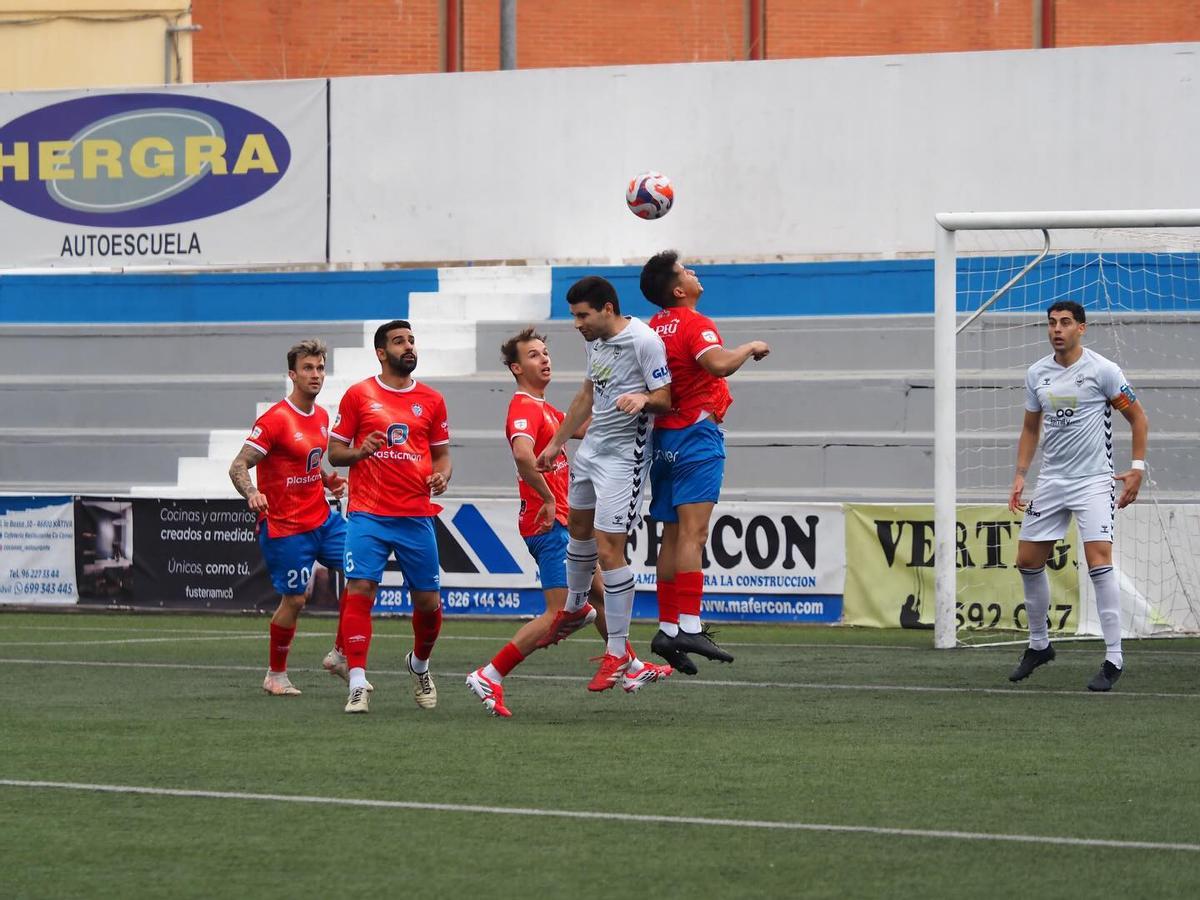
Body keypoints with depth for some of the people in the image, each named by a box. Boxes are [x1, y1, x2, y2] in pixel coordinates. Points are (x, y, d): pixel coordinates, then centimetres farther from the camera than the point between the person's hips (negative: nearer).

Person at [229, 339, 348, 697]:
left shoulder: (321, 417, 9)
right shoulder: (275, 419, -15)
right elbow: (238, 466, -17)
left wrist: (329, 479, 6)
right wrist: (252, 494, -36)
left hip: (322, 519, 7)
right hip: (286, 527, -7)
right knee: (294, 600, -4)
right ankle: (276, 676, 14)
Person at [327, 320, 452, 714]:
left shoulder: (431, 400, 10)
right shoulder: (359, 395, 4)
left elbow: (441, 453, 19)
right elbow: (334, 452, 7)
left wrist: (442, 475, -3)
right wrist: (359, 452, -14)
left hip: (417, 515, 3)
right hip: (368, 515, -2)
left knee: (428, 602, 5)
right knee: (359, 591, -15)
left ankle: (420, 664, 34)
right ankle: (358, 685, -13)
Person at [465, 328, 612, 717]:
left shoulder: (544, 408, 17)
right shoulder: (525, 407, -16)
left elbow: (582, 428, 28)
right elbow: (522, 453, -34)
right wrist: (549, 500, -26)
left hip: (562, 521, 10)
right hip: (549, 523, -10)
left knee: (602, 594, 22)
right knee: (560, 612, -14)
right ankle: (489, 676, -15)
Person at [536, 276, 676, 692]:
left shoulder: (645, 341, -18)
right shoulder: (595, 341, 8)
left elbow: (666, 398, -17)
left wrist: (643, 398, -38)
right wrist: (556, 443, 26)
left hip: (623, 455, -9)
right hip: (591, 447, 9)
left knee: (609, 549, -11)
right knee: (578, 527, 25)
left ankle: (618, 655, -5)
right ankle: (574, 607, 51)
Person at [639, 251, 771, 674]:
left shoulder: (653, 327, 12)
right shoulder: (694, 324, -12)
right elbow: (719, 364, -29)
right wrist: (751, 347, -13)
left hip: (663, 437, 8)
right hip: (696, 434, -8)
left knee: (673, 535, 10)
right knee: (693, 533, -14)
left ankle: (667, 628, 9)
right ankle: (689, 626, -21)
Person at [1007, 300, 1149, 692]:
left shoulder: (1102, 370, -8)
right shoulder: (1036, 374, 7)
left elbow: (1137, 417, -1)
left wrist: (1137, 468, -8)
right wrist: (1020, 476, 10)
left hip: (1094, 481, -6)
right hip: (1051, 480, 6)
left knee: (1099, 560, -18)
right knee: (1028, 561, 8)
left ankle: (1113, 659, -14)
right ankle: (1039, 644, 28)